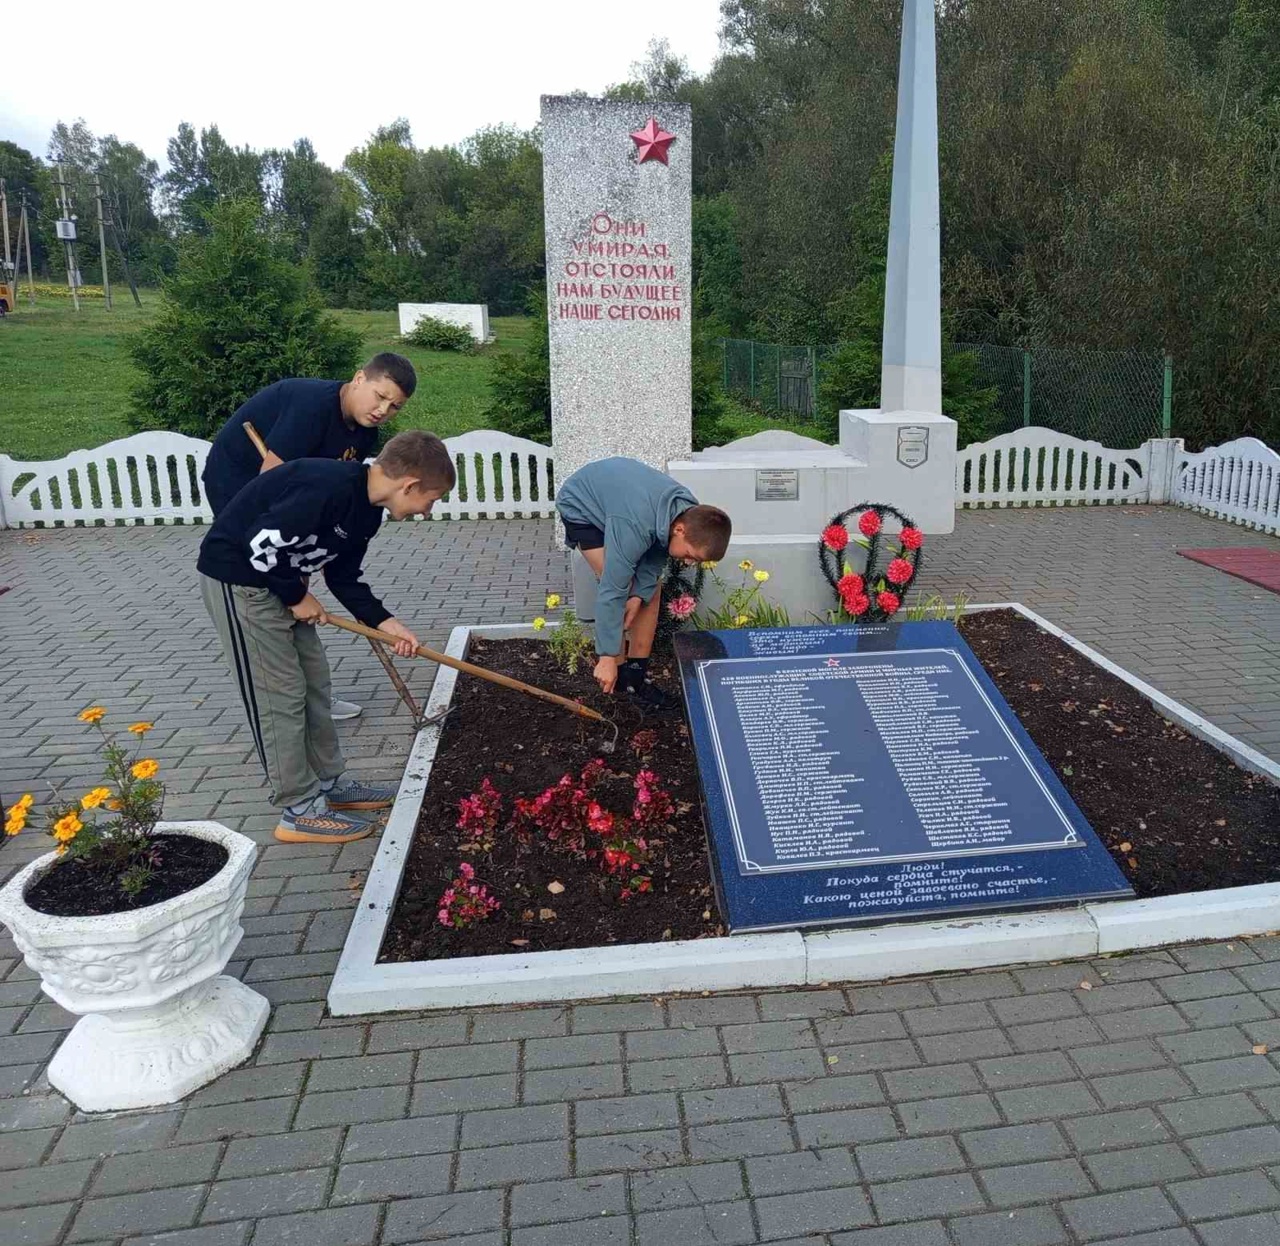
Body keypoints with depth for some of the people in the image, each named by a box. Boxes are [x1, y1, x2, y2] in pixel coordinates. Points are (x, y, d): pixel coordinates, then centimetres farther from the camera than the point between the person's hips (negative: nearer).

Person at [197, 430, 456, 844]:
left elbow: (344, 576, 10)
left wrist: (383, 622, -1)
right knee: (280, 694, -4)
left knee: (313, 683, 13)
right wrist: (297, 597, -14)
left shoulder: (366, 508, 3)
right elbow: (261, 545, -29)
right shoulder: (330, 487, -28)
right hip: (237, 579, -10)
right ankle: (301, 810, 6)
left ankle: (329, 783, 26)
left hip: (277, 581, 10)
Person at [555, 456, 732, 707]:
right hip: (580, 507, -7)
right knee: (620, 589, -18)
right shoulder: (635, 527, -44)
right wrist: (608, 657, -36)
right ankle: (619, 675, -3)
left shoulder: (690, 513, -23)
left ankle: (636, 675, 5)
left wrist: (639, 594, -23)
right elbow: (612, 592, -40)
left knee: (651, 591, -2)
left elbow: (656, 556, -9)